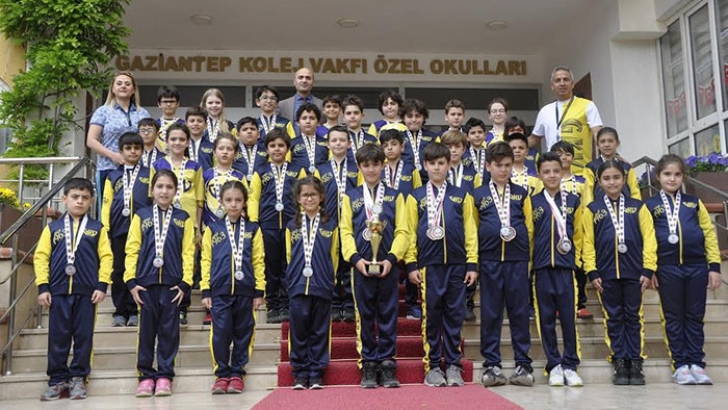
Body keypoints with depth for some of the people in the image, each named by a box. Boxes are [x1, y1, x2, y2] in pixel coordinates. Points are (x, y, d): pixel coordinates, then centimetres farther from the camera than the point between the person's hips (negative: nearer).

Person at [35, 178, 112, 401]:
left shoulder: (97, 229, 6)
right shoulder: (52, 228, 8)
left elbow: (106, 257, 1)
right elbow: (41, 256, 5)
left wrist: (102, 285, -7)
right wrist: (42, 287, -3)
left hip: (86, 291, -1)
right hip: (58, 291, 1)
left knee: (84, 337, 4)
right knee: (58, 338, 5)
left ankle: (78, 378, 16)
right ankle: (58, 380, 15)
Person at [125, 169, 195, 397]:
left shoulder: (183, 218, 6)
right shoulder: (141, 216, 7)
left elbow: (188, 252, 2)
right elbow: (132, 250, 3)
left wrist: (185, 282, -7)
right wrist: (131, 281, -5)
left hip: (172, 283, 0)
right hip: (146, 282, 0)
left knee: (169, 330, 4)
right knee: (146, 329, 5)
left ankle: (164, 376, 13)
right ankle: (146, 376, 14)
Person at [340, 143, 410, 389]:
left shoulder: (395, 196, 7)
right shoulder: (351, 197, 8)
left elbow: (402, 231, 1)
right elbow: (345, 231, 2)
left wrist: (391, 258, -12)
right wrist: (355, 258, -12)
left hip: (388, 266, 0)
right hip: (362, 266, 0)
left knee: (388, 316, 4)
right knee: (365, 316, 5)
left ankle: (387, 364, 13)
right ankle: (368, 366, 14)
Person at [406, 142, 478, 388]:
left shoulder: (461, 196, 9)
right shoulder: (416, 197, 6)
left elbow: (470, 231, 7)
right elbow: (410, 232, 4)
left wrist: (472, 263, 0)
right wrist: (411, 264, -3)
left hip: (457, 264, 1)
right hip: (429, 264, -1)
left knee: (455, 316, 5)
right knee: (431, 315, 3)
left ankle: (453, 365, 14)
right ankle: (432, 366, 12)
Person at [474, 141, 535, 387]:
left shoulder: (521, 194, 11)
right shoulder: (478, 195, 8)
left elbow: (529, 227, 11)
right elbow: (472, 229, 7)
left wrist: (523, 247, 0)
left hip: (517, 259, 1)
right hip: (489, 260, -1)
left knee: (519, 312, 4)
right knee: (490, 313, 3)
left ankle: (523, 364, 11)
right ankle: (491, 365, 11)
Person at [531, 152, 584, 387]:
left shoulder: (573, 201, 8)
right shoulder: (533, 202, 6)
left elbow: (579, 233, 12)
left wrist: (575, 257, 4)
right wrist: (529, 263, 1)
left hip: (566, 266, 0)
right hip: (542, 267, 0)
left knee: (569, 317, 0)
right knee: (546, 317, 4)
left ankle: (570, 365, 10)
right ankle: (554, 366, 13)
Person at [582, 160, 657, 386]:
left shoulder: (637, 207, 6)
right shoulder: (592, 210, 5)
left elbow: (648, 239, 1)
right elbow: (588, 243, 2)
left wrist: (648, 269, -6)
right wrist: (592, 272, -5)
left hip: (633, 272, 0)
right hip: (606, 273, 0)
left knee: (633, 317, 7)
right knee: (614, 319, 7)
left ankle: (636, 363, 14)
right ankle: (620, 364, 13)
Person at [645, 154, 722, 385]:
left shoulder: (694, 203, 11)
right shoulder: (650, 206, 5)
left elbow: (709, 234, 8)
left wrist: (714, 266, 1)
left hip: (697, 266, 2)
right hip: (667, 268, -2)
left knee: (695, 317, 7)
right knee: (674, 318, 5)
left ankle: (696, 363, 14)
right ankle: (680, 364, 12)